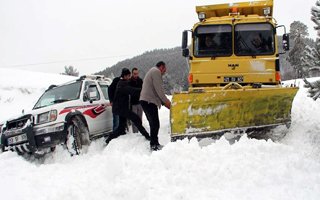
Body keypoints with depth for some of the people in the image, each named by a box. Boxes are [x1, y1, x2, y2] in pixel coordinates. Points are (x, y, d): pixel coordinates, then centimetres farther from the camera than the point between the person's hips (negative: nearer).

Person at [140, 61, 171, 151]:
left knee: (153, 124, 14)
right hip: (149, 101, -11)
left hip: (145, 100, 11)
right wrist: (166, 101, -6)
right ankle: (154, 145, -9)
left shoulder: (151, 71, 29)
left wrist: (164, 102, 19)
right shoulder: (156, 71, -4)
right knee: (155, 124, -10)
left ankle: (154, 143, 18)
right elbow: (159, 89, -14)